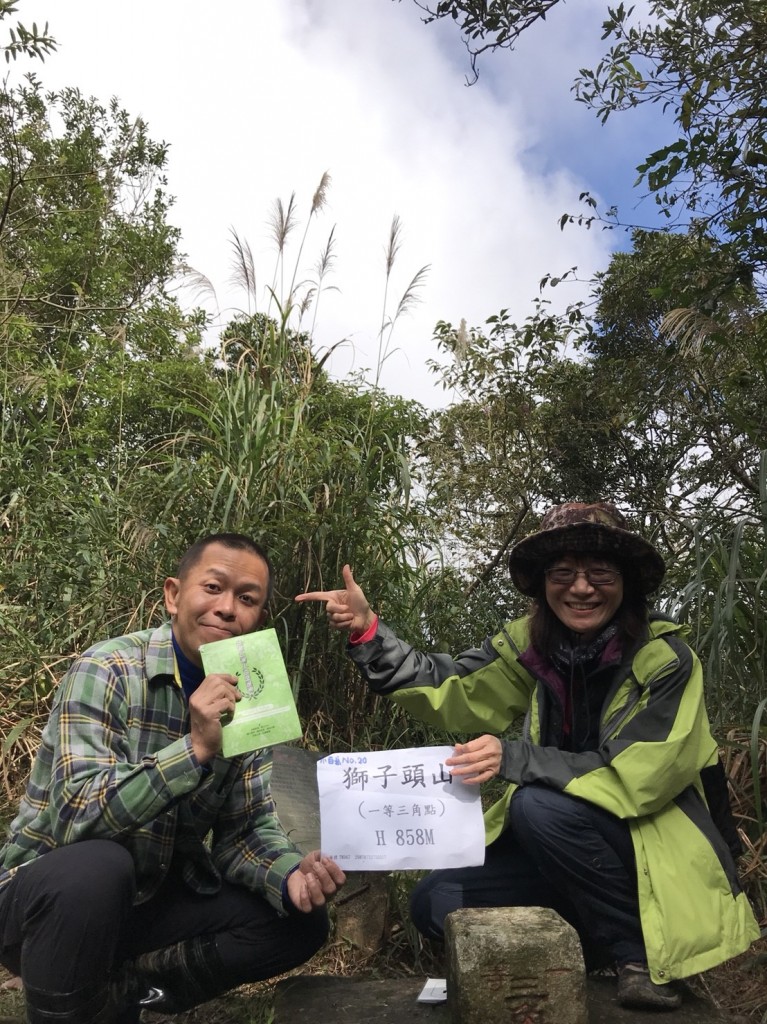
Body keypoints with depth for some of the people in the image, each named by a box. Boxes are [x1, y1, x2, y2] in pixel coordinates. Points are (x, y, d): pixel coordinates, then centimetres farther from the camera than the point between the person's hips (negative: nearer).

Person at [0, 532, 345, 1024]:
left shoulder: (249, 700, -4)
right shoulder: (107, 671, -21)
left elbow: (246, 827, -3)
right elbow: (77, 816, -30)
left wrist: (291, 875, -24)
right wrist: (195, 749, -39)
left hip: (157, 898, 5)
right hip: (51, 889, -5)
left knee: (301, 922, -6)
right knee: (94, 868, -37)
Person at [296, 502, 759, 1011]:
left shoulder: (665, 659, -19)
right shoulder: (532, 641, -5)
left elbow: (635, 777, -23)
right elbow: (452, 691, -9)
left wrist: (514, 758, -34)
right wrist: (368, 631, -22)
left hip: (660, 840, -5)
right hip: (568, 838, 6)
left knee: (539, 806, -32)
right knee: (437, 905, -6)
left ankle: (639, 949, -10)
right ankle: (588, 945, 8)